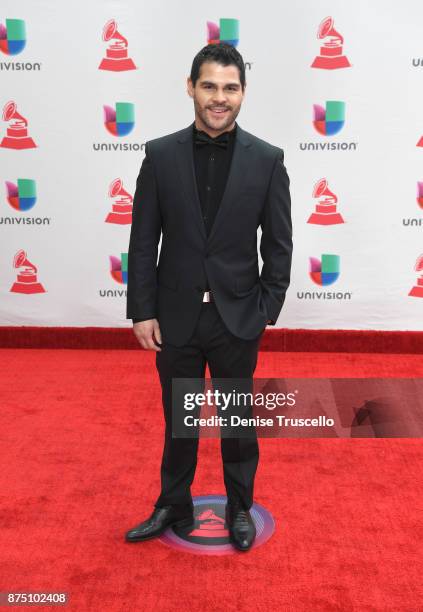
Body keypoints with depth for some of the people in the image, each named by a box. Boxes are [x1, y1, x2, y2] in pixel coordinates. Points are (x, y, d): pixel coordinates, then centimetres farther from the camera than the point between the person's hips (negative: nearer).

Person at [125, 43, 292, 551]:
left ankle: (240, 509, 36)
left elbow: (278, 244, -1)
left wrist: (266, 312, -5)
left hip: (237, 318, -1)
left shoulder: (267, 159, -4)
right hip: (176, 317, 1)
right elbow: (143, 241, -1)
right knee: (178, 420, 16)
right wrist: (142, 311, -4)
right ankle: (174, 507, 36)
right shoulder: (160, 154, -2)